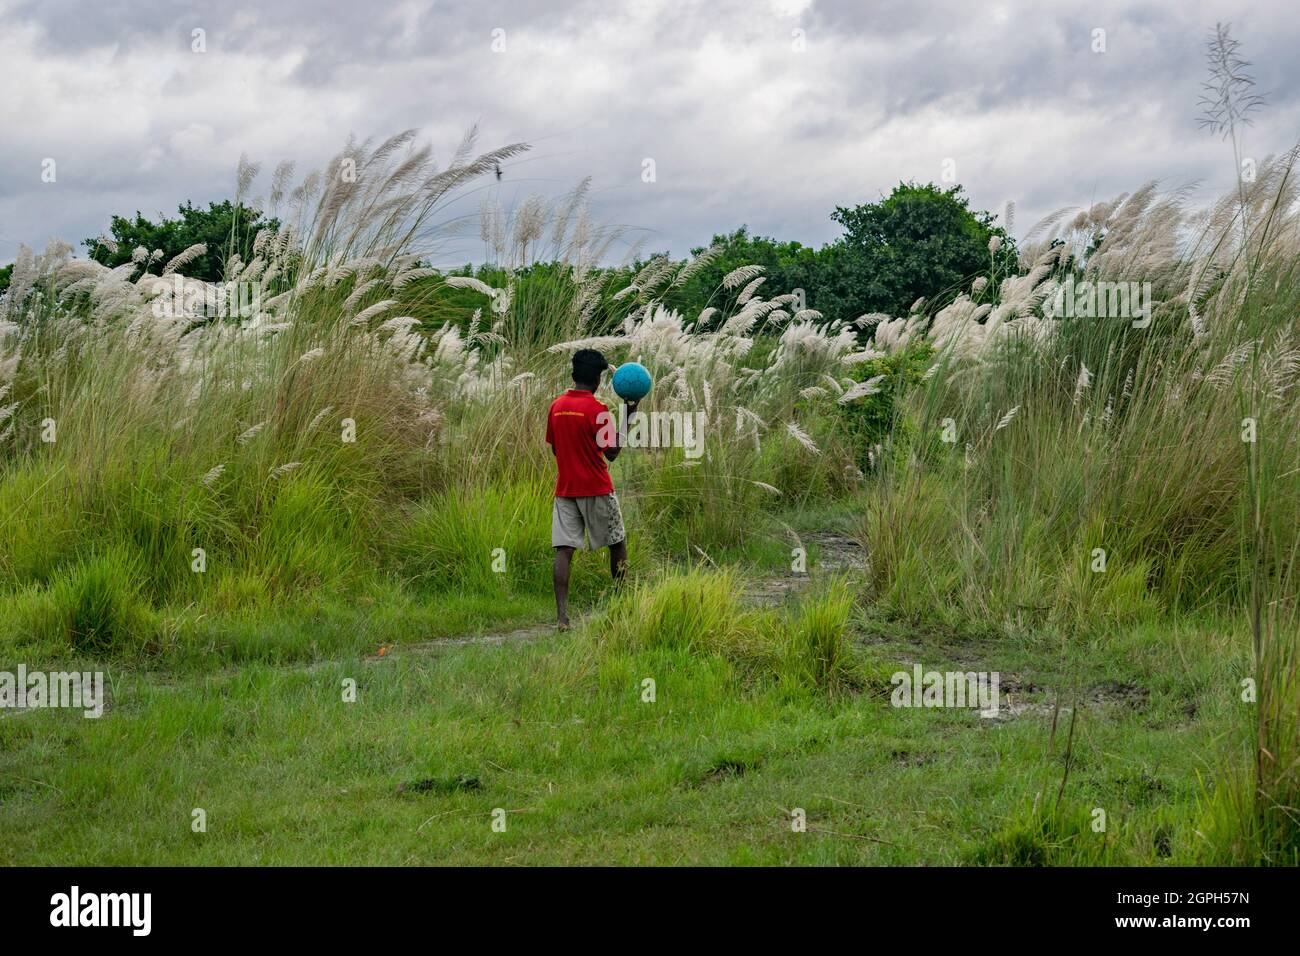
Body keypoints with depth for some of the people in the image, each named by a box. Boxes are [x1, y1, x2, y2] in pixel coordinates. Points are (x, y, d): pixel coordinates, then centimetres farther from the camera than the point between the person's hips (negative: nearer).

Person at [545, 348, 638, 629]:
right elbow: (612, 452, -11)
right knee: (618, 543, 15)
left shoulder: (556, 406, 4)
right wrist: (627, 418, -6)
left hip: (564, 489, 4)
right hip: (596, 489, -4)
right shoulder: (597, 409, -13)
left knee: (564, 551, -2)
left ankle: (561, 613, -14)